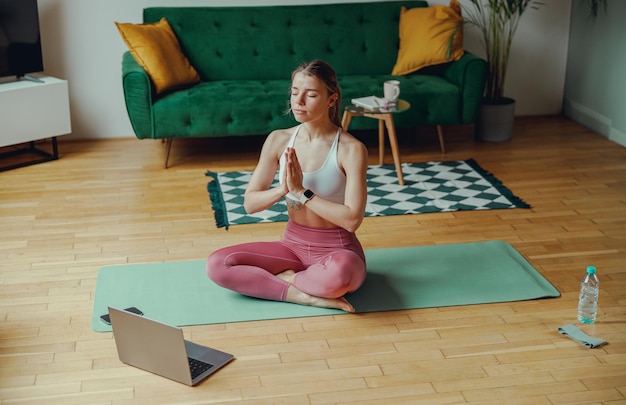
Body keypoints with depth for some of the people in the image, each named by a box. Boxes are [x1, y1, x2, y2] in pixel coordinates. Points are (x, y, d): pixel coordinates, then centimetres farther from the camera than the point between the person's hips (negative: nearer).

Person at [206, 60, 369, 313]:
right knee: (217, 264, -15)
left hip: (337, 249, -4)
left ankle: (284, 278, -10)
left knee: (338, 274, -42)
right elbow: (249, 203, -2)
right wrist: (283, 188, -21)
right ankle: (305, 295, -17)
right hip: (293, 244, 4)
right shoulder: (278, 140, -3)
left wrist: (302, 192, -23)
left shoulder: (351, 149, -16)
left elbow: (352, 219, -22)